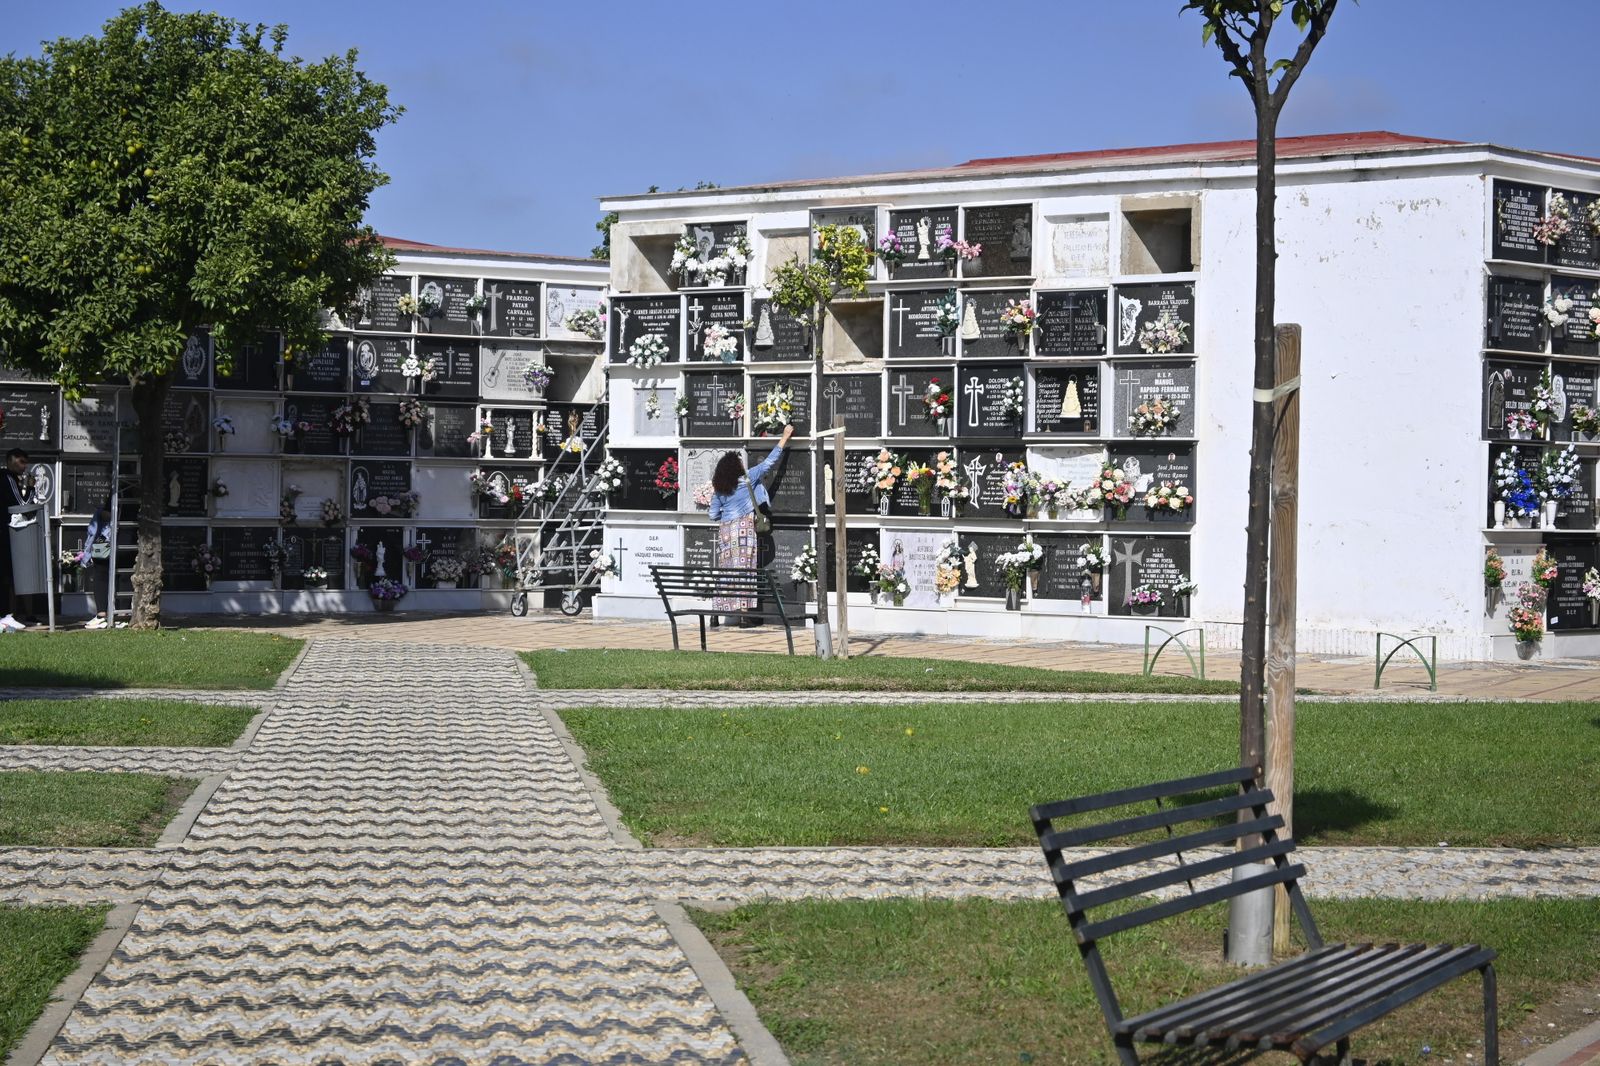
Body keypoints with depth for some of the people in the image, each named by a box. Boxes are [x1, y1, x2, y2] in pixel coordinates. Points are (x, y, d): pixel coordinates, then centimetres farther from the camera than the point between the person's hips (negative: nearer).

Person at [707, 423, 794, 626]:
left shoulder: (718, 488, 8)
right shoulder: (747, 479, -4)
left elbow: (714, 515, 10)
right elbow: (769, 462, 0)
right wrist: (785, 437, 7)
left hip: (725, 531, 4)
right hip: (744, 529, -4)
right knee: (744, 570, -4)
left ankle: (716, 614, 5)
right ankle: (744, 614, -7)